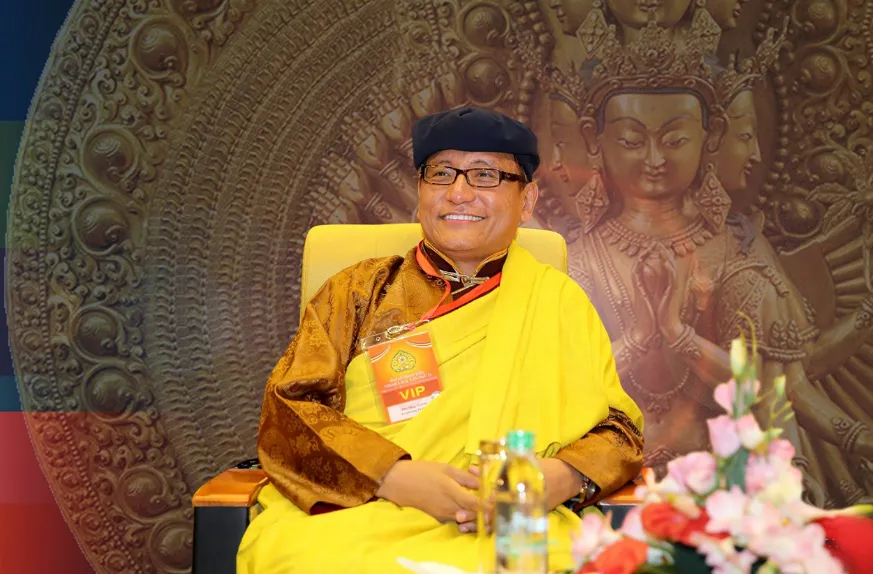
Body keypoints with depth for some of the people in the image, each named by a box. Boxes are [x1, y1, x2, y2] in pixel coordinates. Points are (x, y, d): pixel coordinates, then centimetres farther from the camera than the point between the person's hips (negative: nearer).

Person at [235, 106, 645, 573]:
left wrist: (560, 478, -10)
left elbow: (618, 429, 14)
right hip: (351, 520, 1)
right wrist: (399, 479, -12)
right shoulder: (356, 291, 16)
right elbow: (287, 410, 6)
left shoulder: (556, 300, 17)